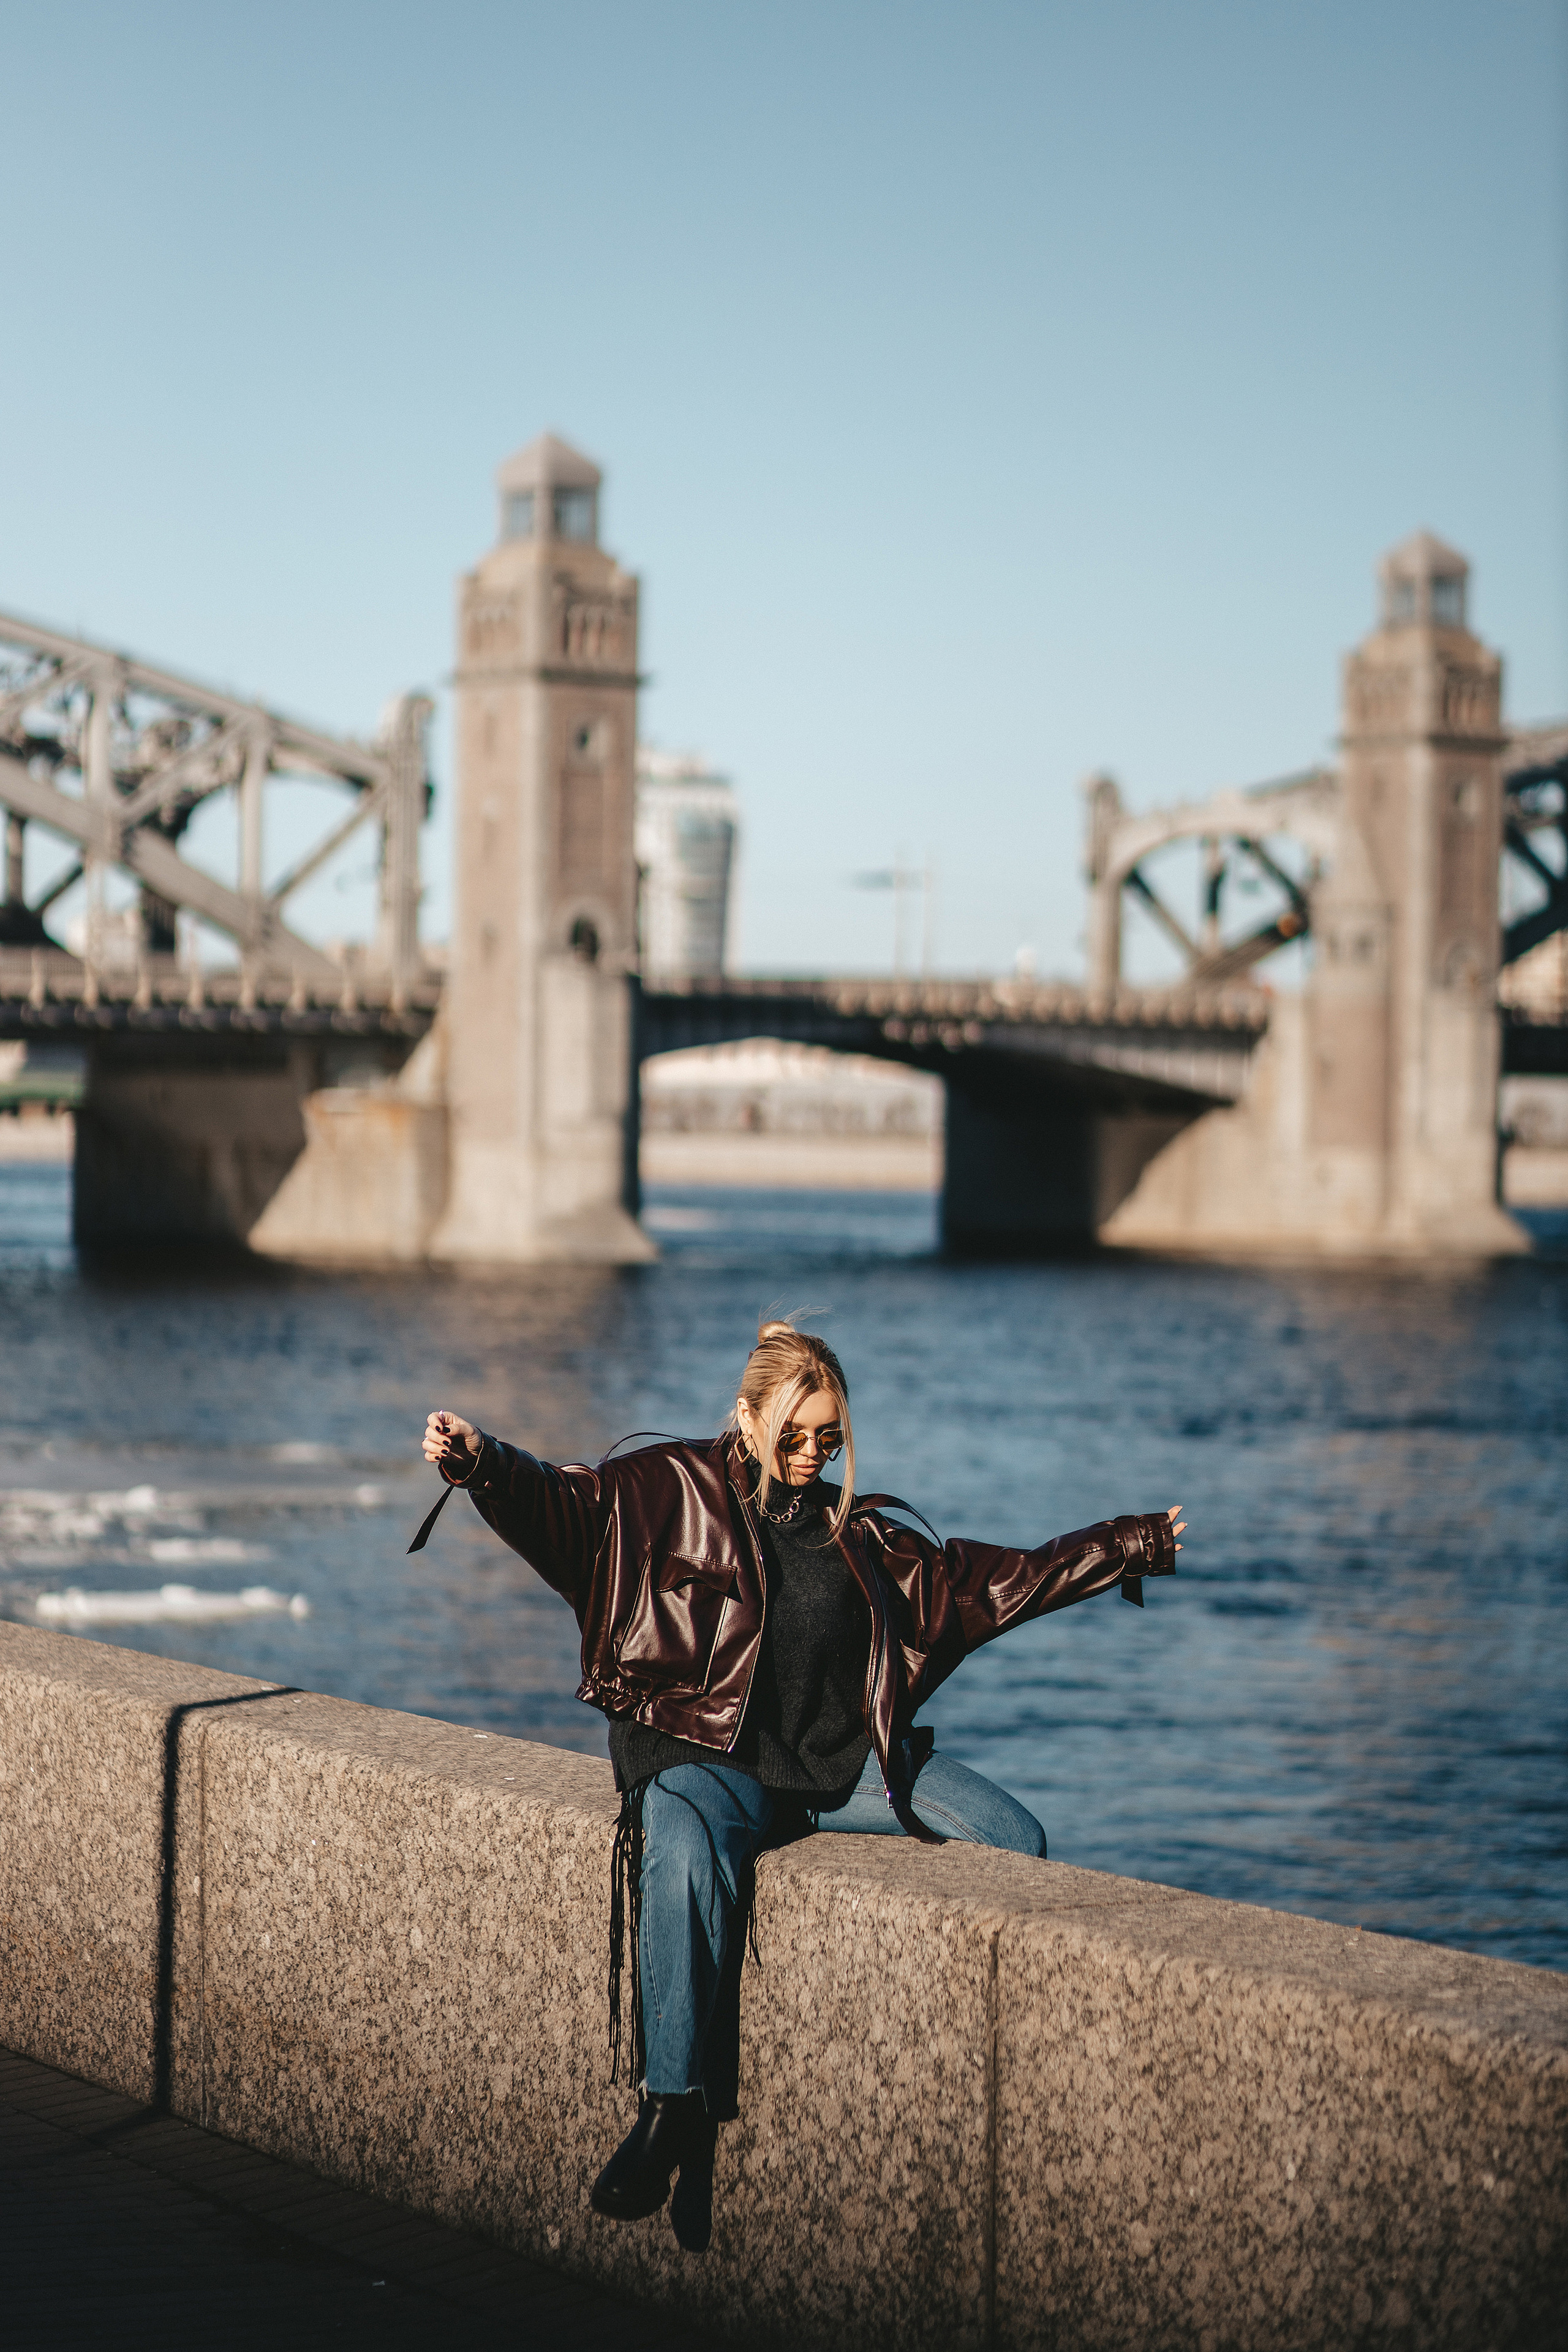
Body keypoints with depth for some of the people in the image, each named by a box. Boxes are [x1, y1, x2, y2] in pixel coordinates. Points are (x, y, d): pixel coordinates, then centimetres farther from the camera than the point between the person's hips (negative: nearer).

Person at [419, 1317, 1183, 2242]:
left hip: (847, 1760, 5)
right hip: (709, 1756, -4)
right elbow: (561, 1502, -7)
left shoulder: (859, 1530, 18)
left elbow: (987, 1579, 24)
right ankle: (676, 2111, -31)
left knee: (1014, 1839, -15)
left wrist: (1131, 1547, 24)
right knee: (687, 1858, -39)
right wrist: (480, 1462, -28)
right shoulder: (674, 1491, 6)